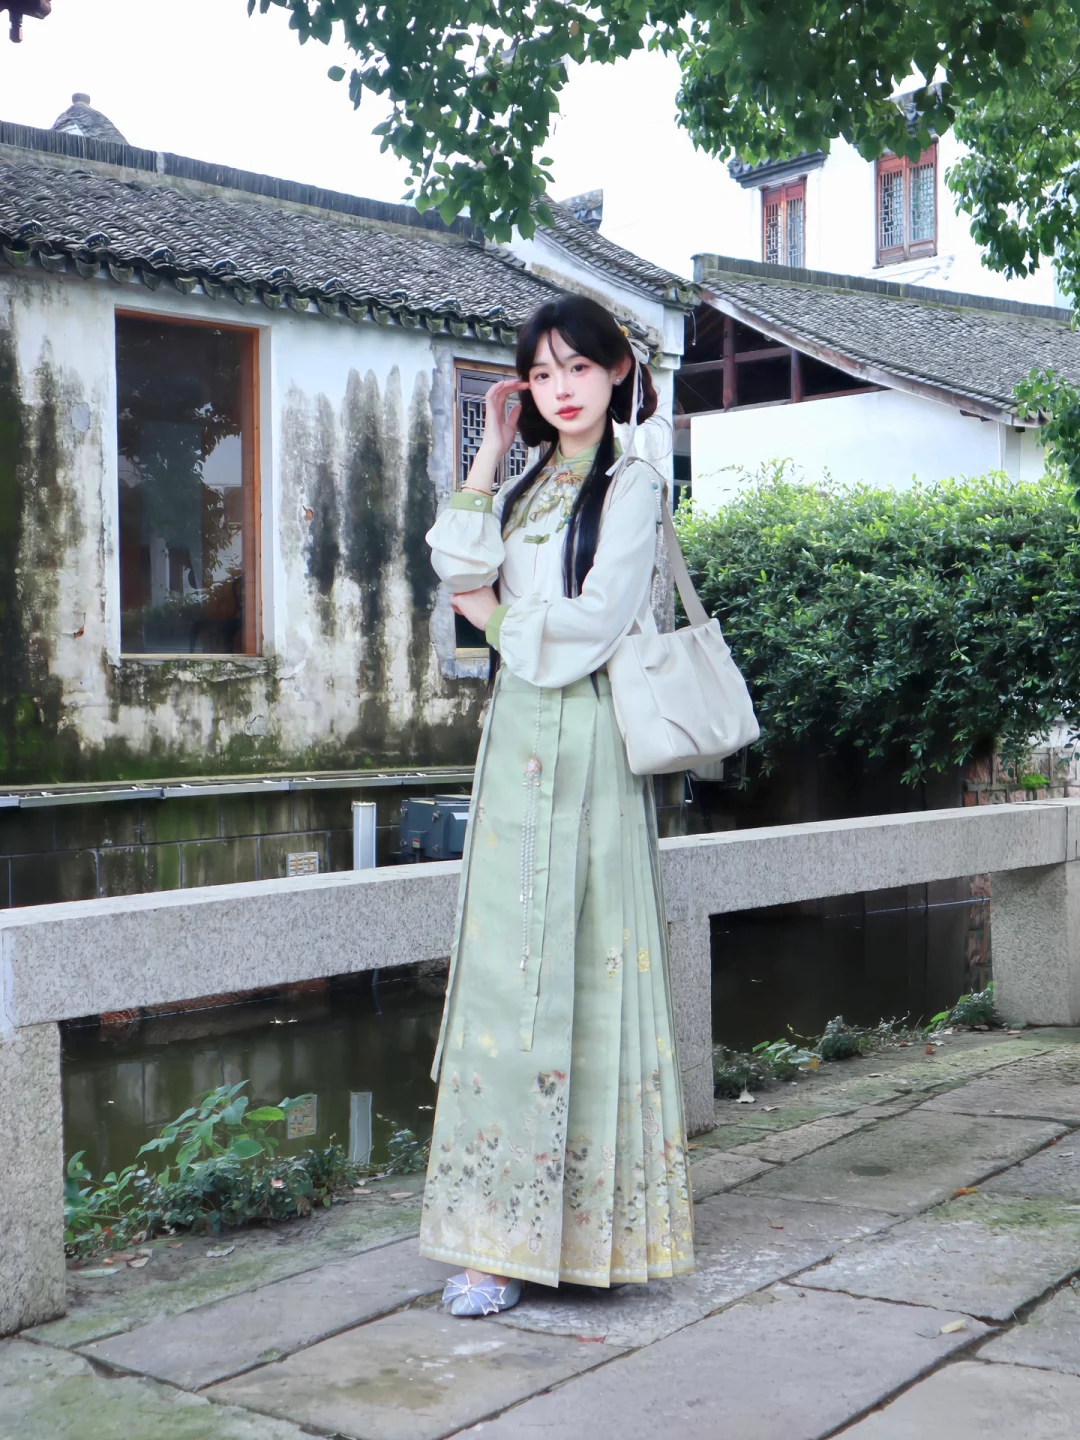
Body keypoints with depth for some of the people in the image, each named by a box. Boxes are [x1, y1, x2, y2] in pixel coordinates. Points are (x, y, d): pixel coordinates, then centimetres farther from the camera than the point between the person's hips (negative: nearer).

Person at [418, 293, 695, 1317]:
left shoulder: (630, 484, -1)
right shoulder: (528, 483, 19)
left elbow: (586, 626, -12)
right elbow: (461, 571, 3)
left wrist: (496, 616, 2)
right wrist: (490, 450, 6)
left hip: (587, 750, -6)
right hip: (517, 743, 6)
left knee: (584, 972, -6)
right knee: (508, 971, 3)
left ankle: (589, 1219, 2)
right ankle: (504, 1234, 8)